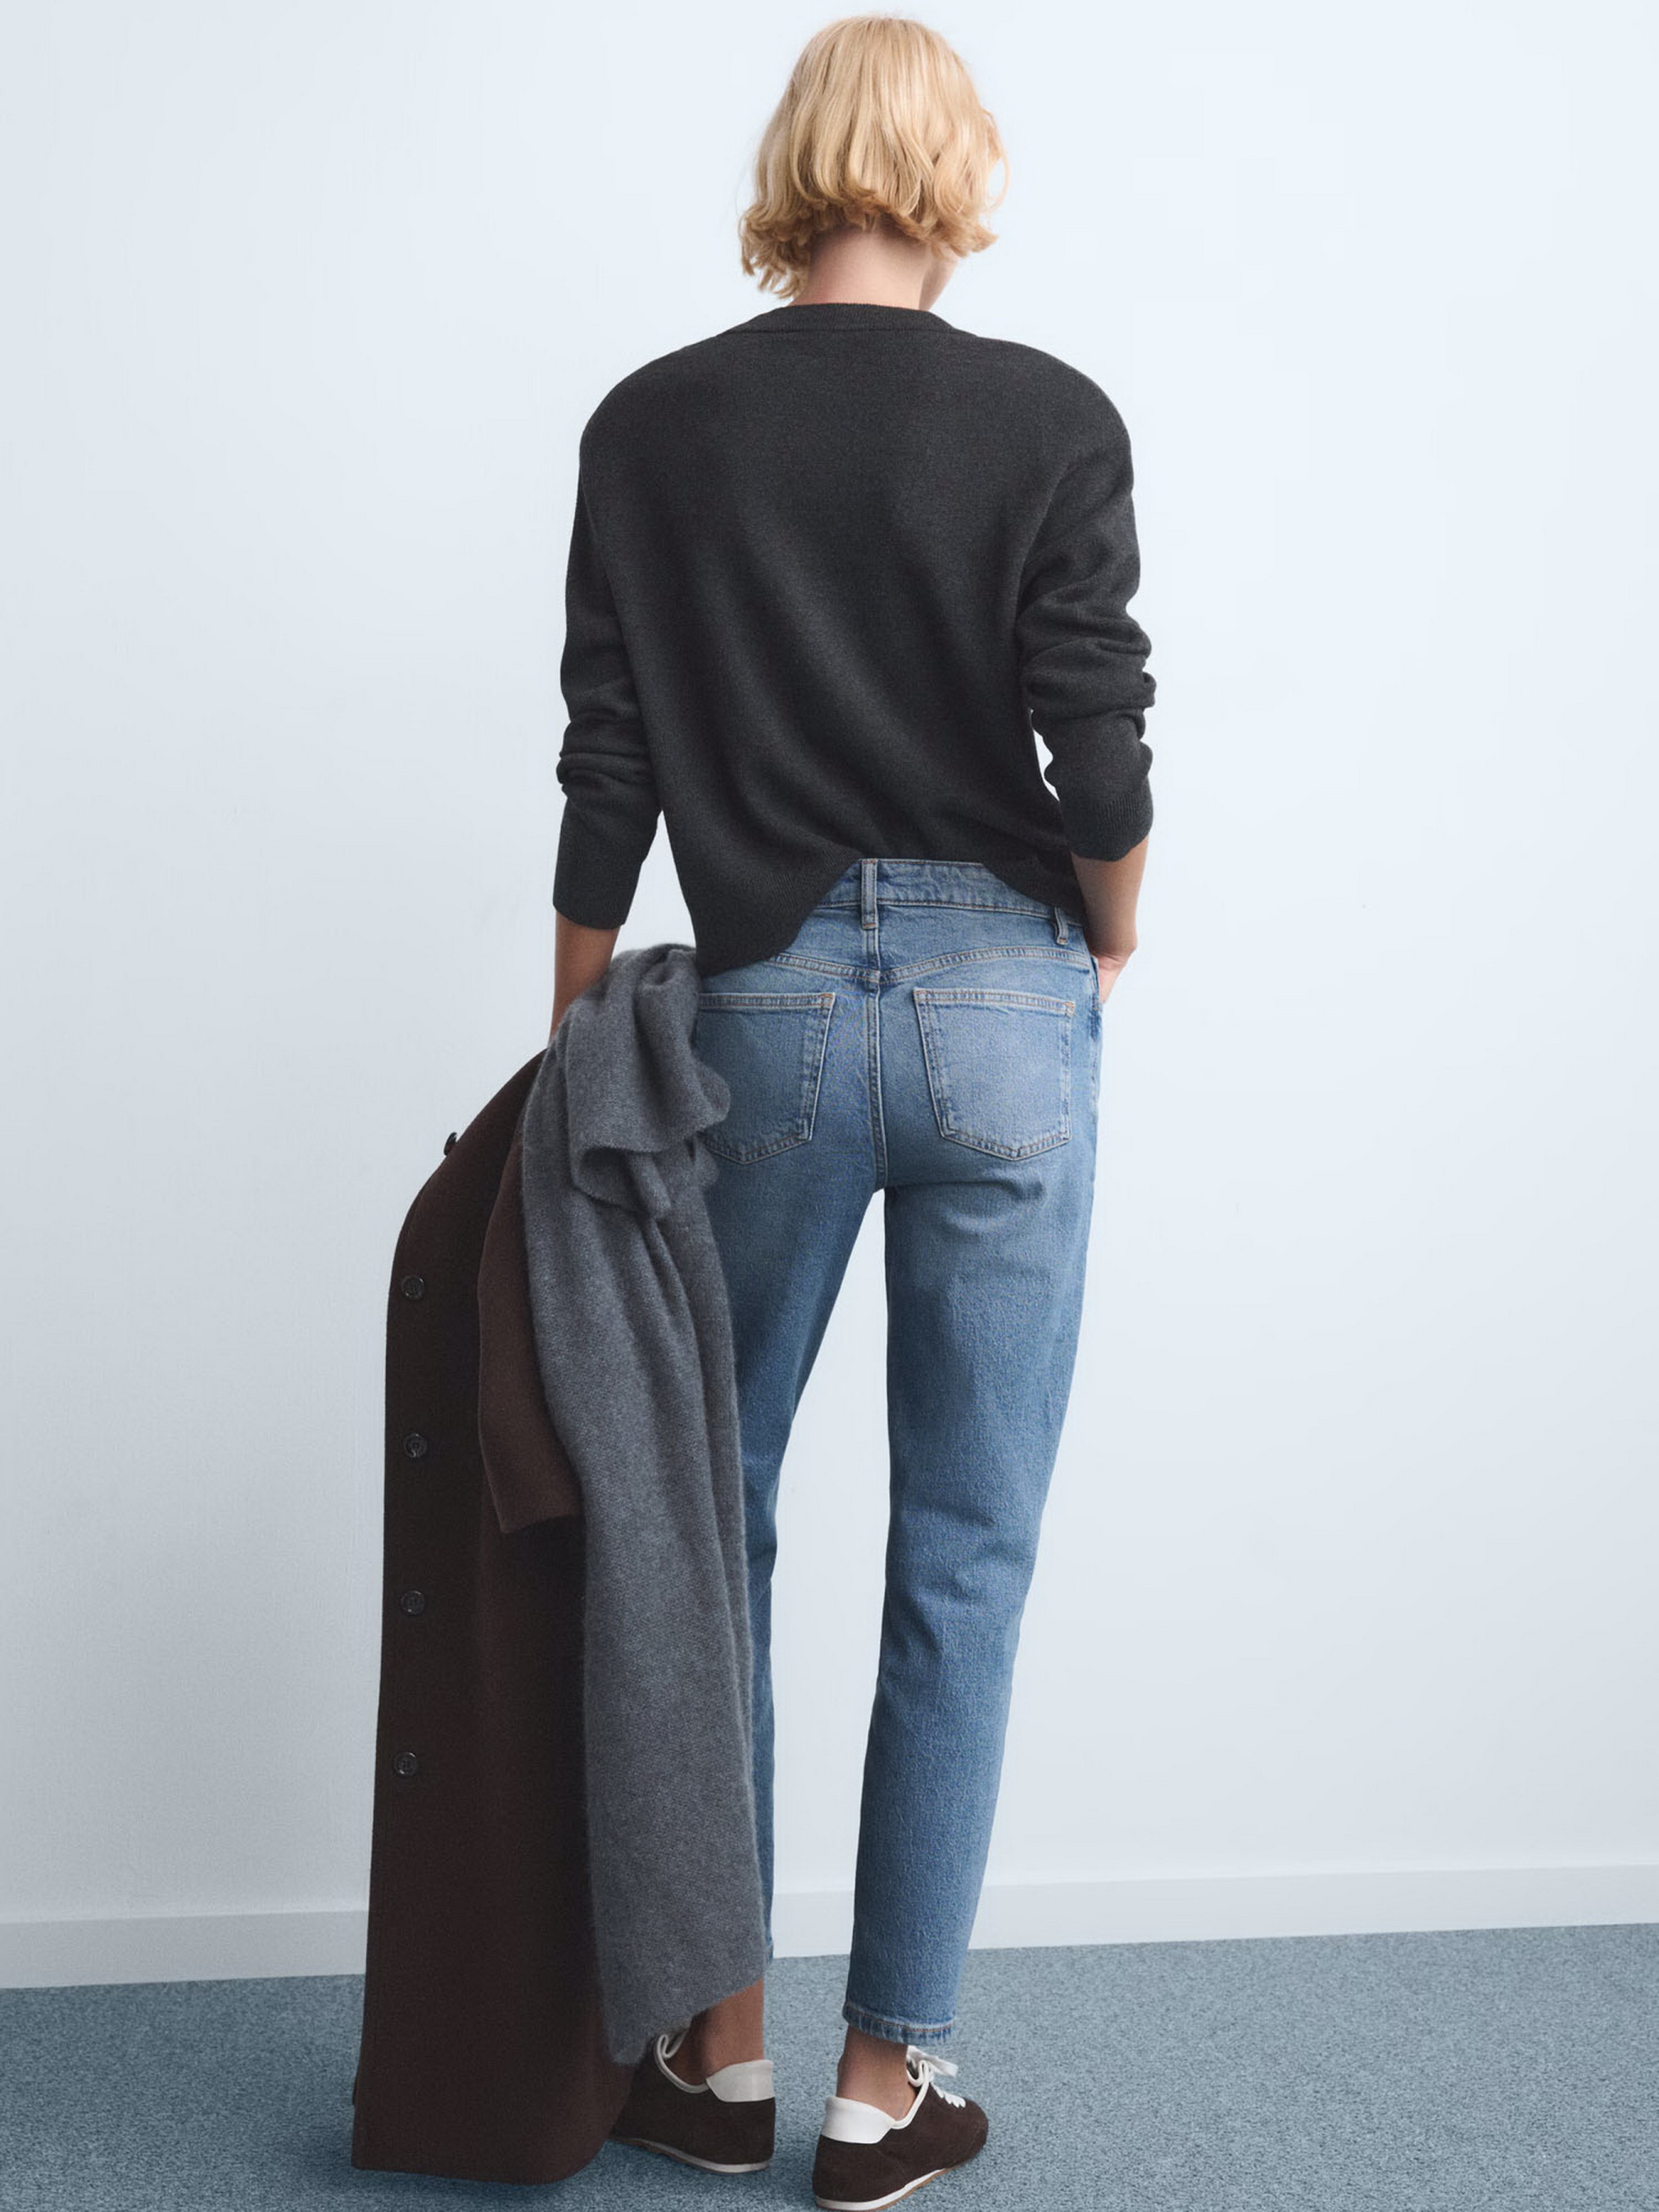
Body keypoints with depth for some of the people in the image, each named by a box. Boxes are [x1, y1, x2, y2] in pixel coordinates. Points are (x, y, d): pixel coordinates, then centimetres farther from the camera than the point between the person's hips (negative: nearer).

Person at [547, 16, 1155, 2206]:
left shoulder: (653, 425, 1)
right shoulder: (1050, 419, -4)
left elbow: (605, 778, 0)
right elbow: (1102, 762, -9)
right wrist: (1103, 956, 11)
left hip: (764, 1003, 1)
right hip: (1002, 1004, -1)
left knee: (707, 1523, 17)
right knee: (964, 1558, 8)